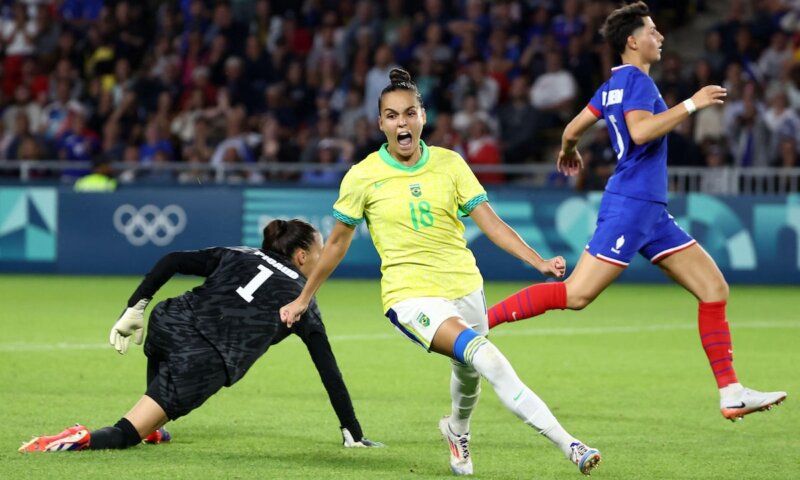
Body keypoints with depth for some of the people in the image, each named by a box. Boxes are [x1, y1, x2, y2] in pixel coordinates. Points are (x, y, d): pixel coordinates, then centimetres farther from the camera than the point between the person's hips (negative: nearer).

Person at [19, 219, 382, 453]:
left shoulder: (238, 256, 23)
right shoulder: (303, 303, 15)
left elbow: (173, 261, 11)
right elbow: (329, 372, 16)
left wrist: (134, 307, 13)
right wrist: (353, 435, 23)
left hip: (169, 325, 5)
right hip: (206, 365, -5)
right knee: (126, 435, -4)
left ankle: (152, 429, 46)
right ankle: (80, 442, -33)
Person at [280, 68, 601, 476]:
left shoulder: (449, 163, 1)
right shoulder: (363, 177, -5)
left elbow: (488, 221, -1)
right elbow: (338, 242, 7)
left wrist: (539, 262, -13)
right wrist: (304, 298, 12)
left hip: (464, 288, 5)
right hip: (411, 295, -4)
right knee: (487, 357, -27)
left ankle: (457, 430, 55)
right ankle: (568, 445, -35)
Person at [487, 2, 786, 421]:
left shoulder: (614, 84, 17)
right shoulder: (636, 79, -10)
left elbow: (572, 129, 23)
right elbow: (640, 131, -26)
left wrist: (568, 152, 45)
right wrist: (691, 104, -20)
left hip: (651, 211, 10)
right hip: (630, 203, -10)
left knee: (714, 287, 4)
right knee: (575, 295, -14)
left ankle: (731, 394, 2)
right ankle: (480, 320, -6)